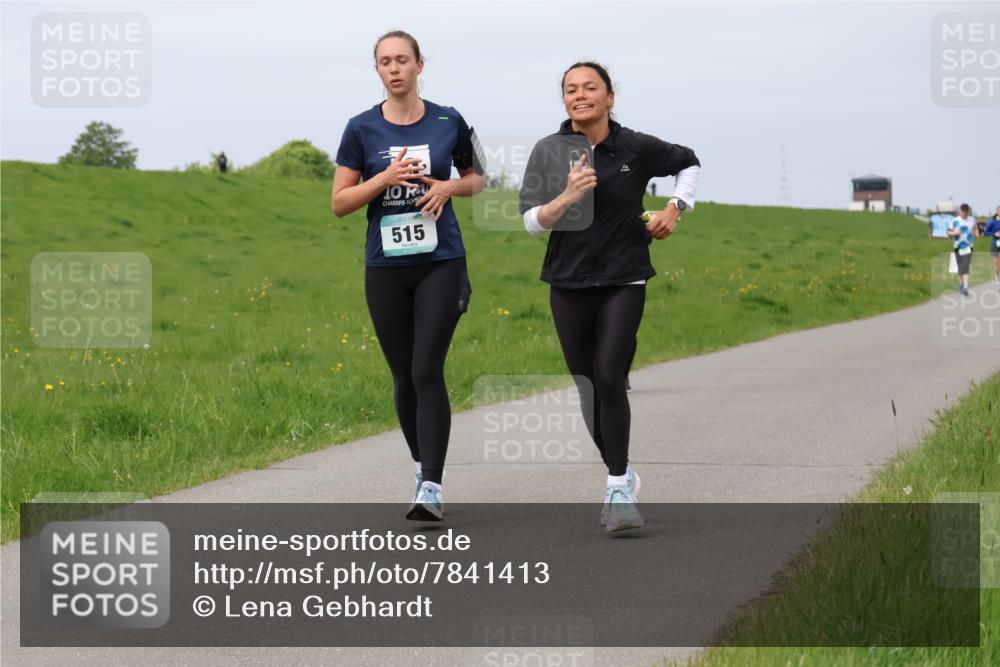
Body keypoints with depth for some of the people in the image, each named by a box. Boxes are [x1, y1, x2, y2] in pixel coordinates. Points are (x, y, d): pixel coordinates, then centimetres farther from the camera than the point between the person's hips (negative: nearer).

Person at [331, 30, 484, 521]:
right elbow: (340, 203, 2)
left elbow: (476, 178, 16)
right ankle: (421, 465, 30)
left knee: (427, 371, -13)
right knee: (403, 377, 8)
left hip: (441, 263, -2)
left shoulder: (448, 122, 1)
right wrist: (385, 177, -13)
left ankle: (431, 490, -15)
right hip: (386, 268, 2)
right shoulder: (362, 129, 0)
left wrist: (449, 187, -6)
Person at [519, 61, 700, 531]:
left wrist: (676, 207, 0)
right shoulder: (549, 151, -3)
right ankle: (621, 474, 28)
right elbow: (532, 220, -9)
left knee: (609, 378, -17)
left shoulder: (636, 148, -5)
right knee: (587, 386, 8)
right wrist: (567, 197, -25)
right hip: (569, 282, 3)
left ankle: (619, 491, -13)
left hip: (624, 281, -2)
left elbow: (688, 162, 15)